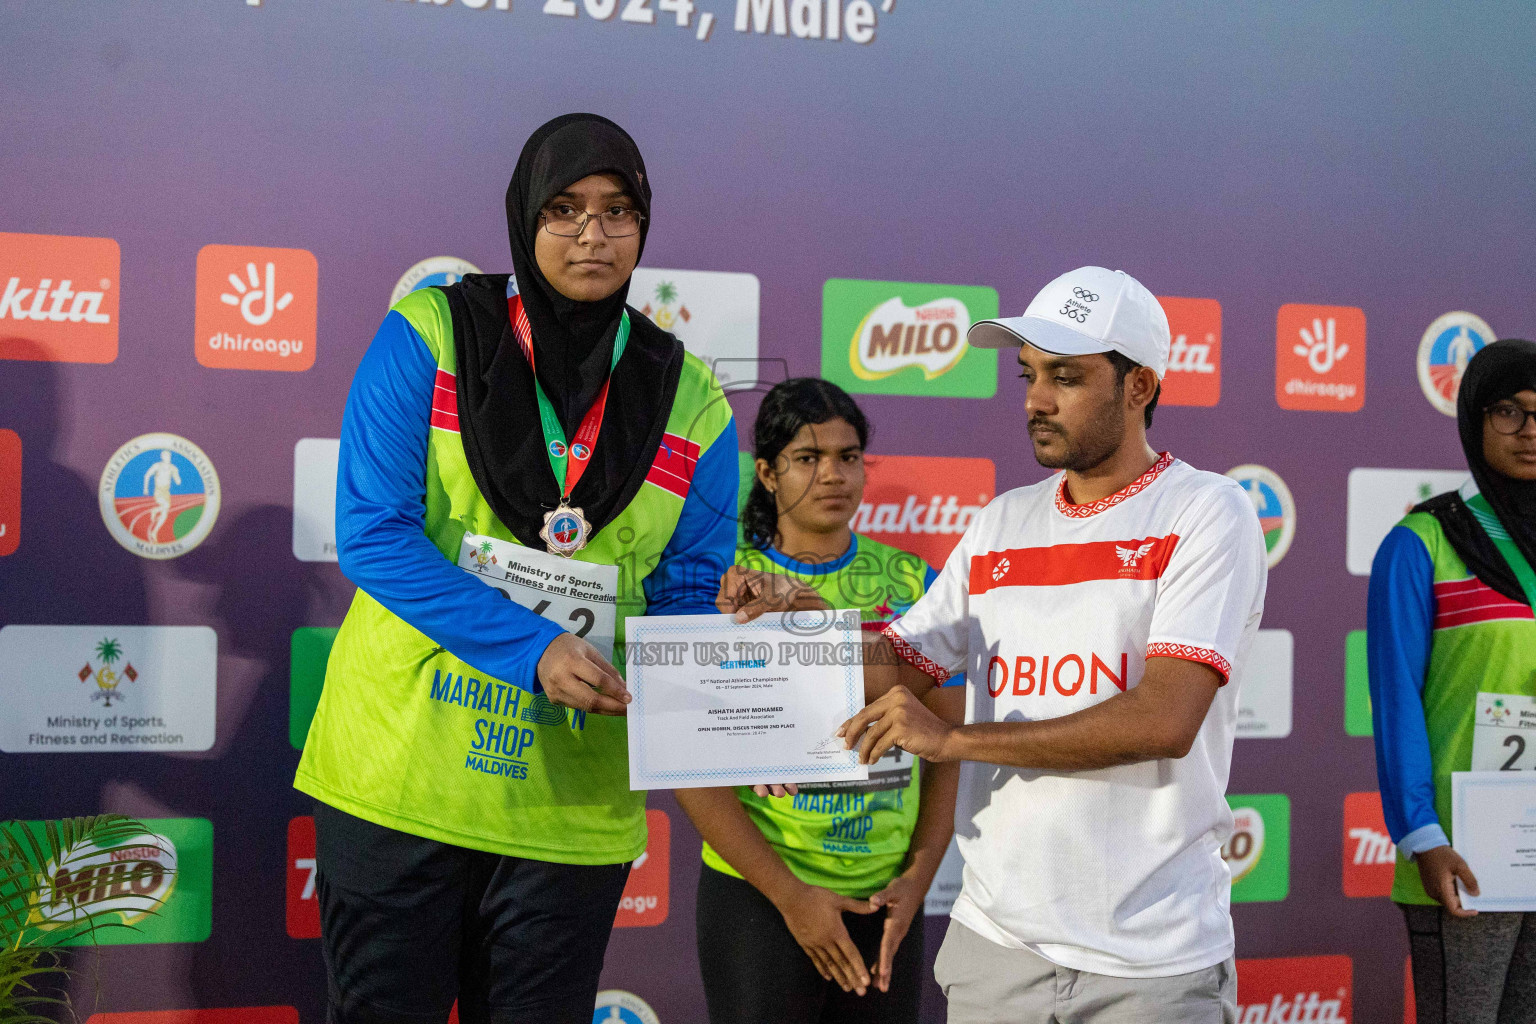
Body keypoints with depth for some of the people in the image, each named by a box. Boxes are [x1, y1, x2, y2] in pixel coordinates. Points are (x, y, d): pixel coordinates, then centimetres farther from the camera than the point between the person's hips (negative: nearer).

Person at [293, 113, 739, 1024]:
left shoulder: (691, 403, 3)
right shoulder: (429, 336, -4)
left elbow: (689, 592, 6)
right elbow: (373, 535, -12)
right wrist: (531, 650, -22)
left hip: (573, 805, 2)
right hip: (400, 776, -2)